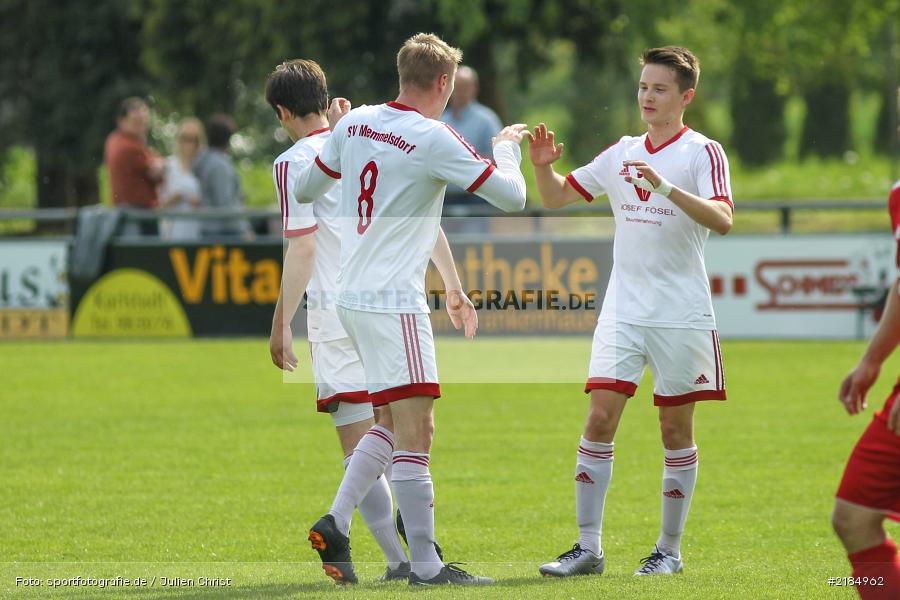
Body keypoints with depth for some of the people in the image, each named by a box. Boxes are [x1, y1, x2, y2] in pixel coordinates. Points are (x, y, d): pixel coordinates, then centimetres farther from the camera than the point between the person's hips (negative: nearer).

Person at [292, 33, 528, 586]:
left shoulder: (354, 123, 7)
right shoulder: (433, 139, -14)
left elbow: (306, 188, 20)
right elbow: (511, 196, -10)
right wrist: (506, 147, 9)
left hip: (354, 295, 8)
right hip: (395, 301, -8)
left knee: (393, 422, 18)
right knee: (416, 428, -8)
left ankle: (335, 525, 11)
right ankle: (426, 565, -10)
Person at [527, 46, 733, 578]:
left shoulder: (702, 152, -4)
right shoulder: (621, 153, 11)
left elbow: (722, 219, -20)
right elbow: (557, 198, 18)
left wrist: (666, 186, -32)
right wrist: (544, 166, -4)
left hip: (681, 314, -4)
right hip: (623, 310, 4)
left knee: (676, 429, 4)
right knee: (600, 418, -7)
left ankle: (670, 549, 14)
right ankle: (588, 548, -5)